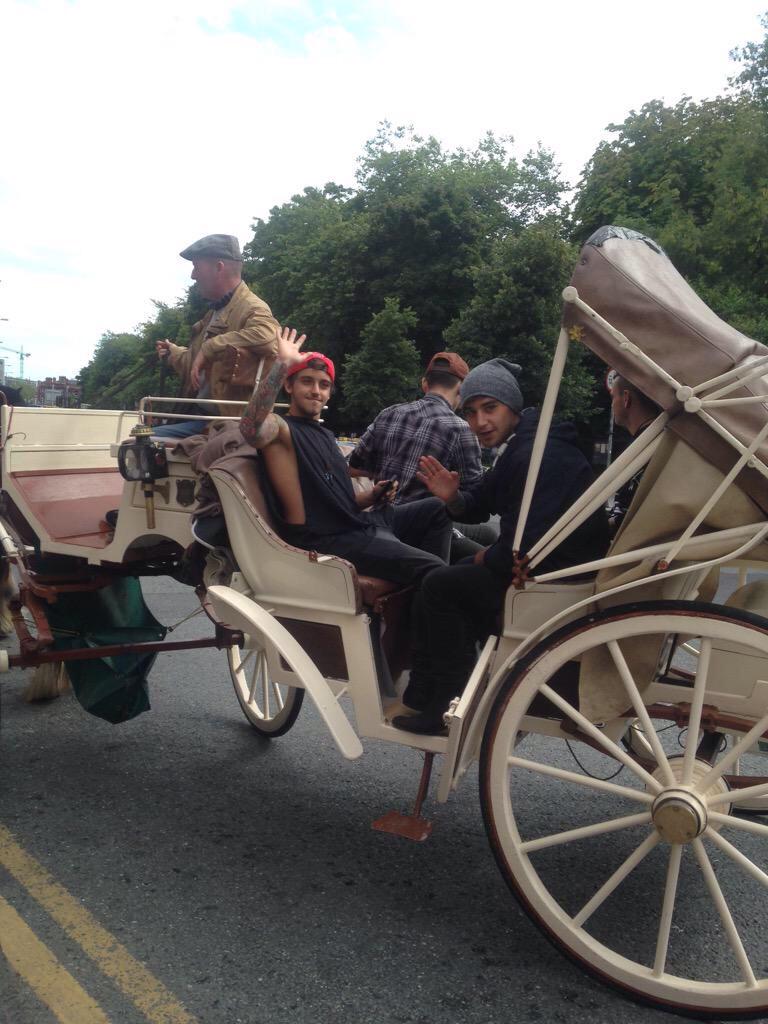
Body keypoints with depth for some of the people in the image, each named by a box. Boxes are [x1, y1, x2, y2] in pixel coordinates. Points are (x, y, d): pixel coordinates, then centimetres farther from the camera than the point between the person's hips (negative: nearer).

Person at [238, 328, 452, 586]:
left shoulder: (325, 435, 23)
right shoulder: (282, 429, -4)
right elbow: (251, 427, -31)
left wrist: (371, 496, 6)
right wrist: (282, 363, -33)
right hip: (329, 540, -9)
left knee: (436, 508, 14)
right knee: (430, 567, -24)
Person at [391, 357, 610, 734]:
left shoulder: (537, 457, -25)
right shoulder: (513, 449, 8)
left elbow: (518, 551, -29)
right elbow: (478, 507, 16)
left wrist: (486, 558, -7)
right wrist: (453, 498, -6)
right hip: (540, 562, 11)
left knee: (441, 586, -9)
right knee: (449, 573, 15)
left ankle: (451, 707, 6)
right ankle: (424, 696, 20)